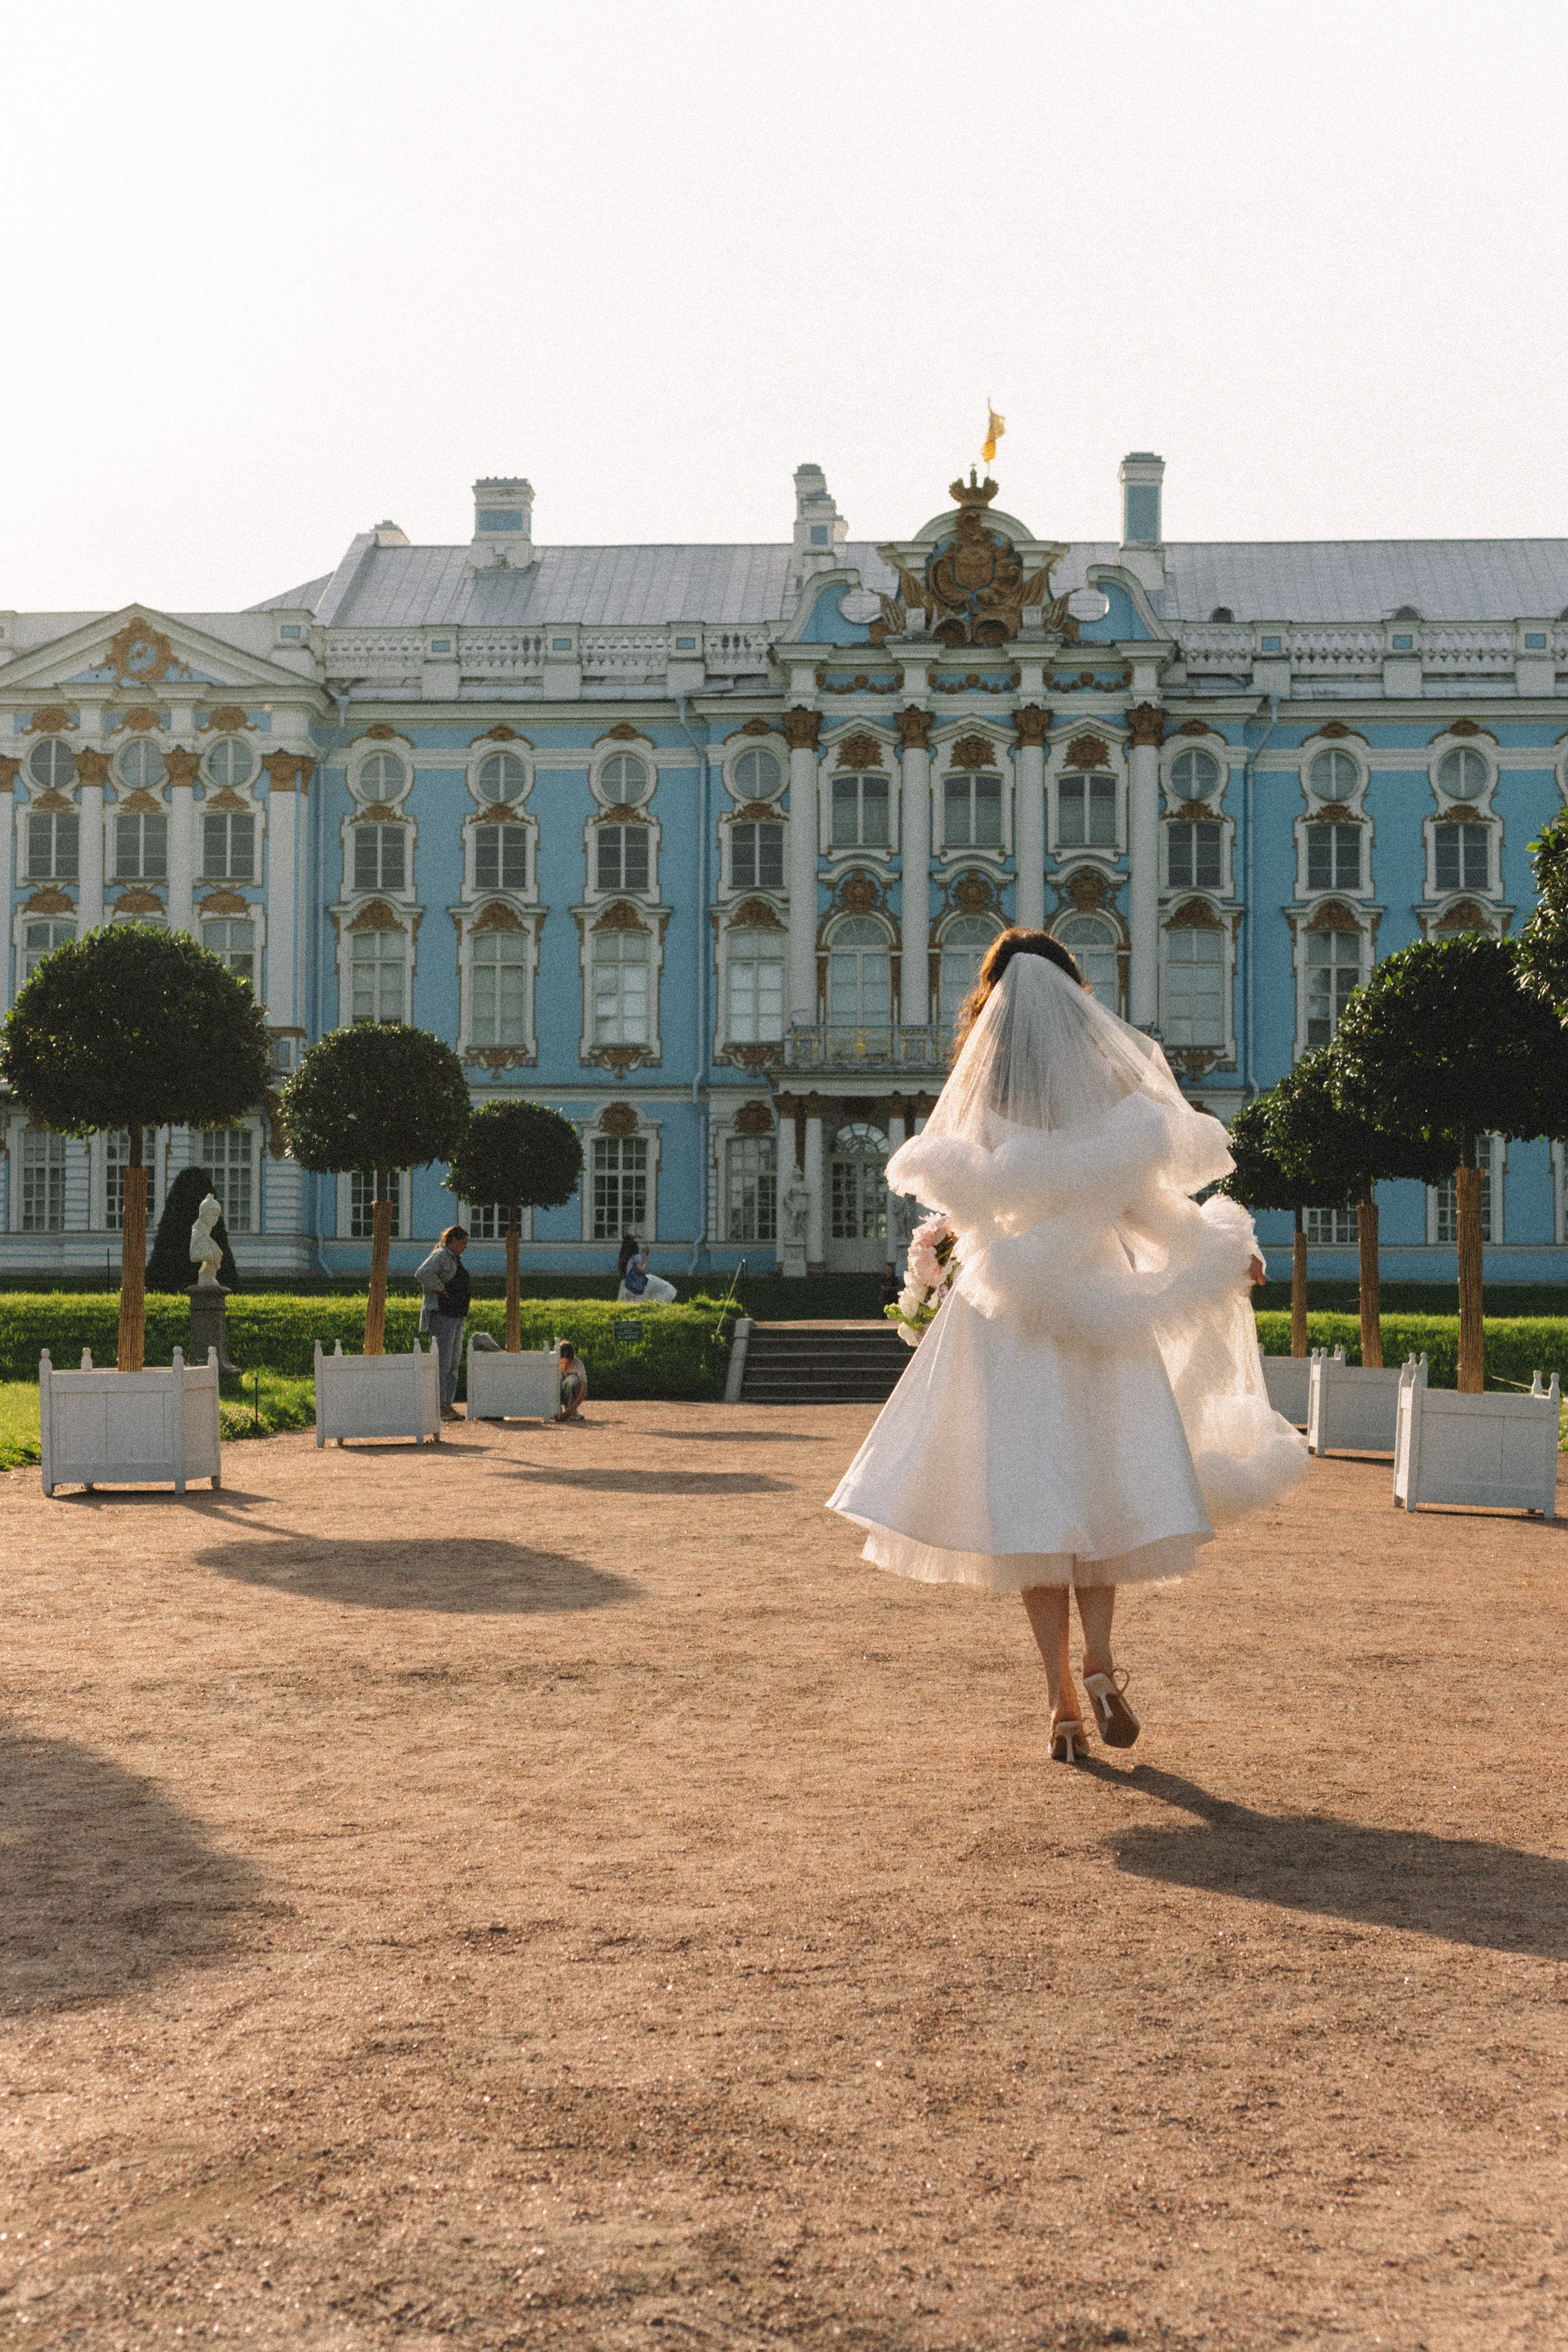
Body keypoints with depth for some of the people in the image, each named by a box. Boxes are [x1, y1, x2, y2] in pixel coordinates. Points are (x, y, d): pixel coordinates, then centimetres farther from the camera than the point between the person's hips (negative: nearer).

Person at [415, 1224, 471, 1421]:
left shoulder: (455, 1258, 19)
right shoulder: (440, 1255, -12)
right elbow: (422, 1274, -30)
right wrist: (440, 1289, -19)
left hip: (456, 1315, 10)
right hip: (442, 1314, -10)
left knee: (454, 1362, 10)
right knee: (442, 1361, -10)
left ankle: (449, 1404, 14)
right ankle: (438, 1406, -9)